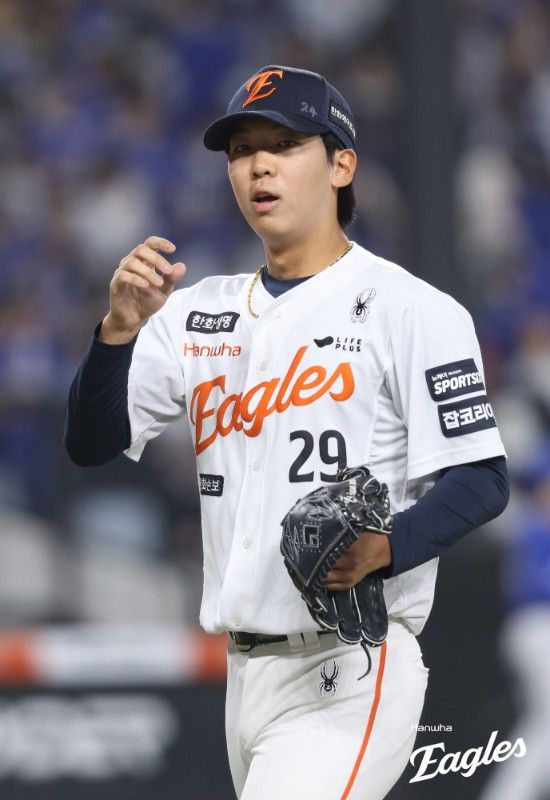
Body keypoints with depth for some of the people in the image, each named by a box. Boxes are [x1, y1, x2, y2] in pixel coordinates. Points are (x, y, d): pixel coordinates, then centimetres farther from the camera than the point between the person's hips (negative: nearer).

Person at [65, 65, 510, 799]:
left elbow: (481, 483, -8)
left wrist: (382, 548, -27)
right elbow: (90, 443, 5)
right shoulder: (199, 315, 13)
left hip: (350, 674, -7)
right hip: (246, 671, 7)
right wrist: (120, 326, -13)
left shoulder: (412, 310, -4)